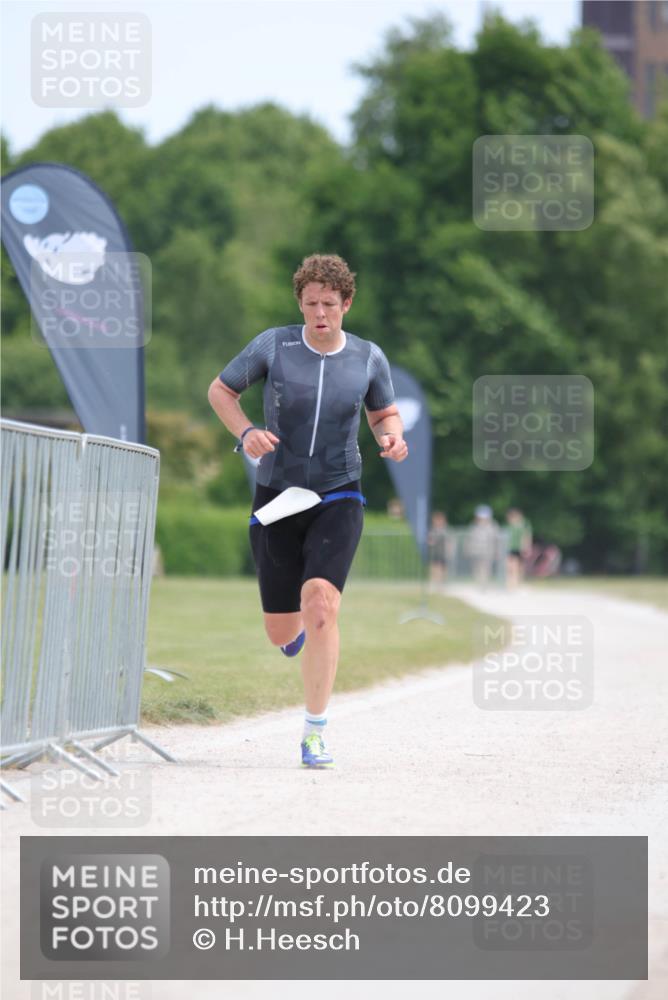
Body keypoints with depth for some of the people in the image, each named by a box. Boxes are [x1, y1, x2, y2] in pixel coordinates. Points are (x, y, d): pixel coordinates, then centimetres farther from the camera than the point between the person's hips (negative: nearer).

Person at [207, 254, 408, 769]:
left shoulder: (368, 358, -1)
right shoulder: (273, 345, -6)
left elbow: (385, 413, 15)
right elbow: (220, 389, 5)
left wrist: (392, 437, -9)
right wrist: (245, 432, -13)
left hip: (338, 498, -1)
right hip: (277, 496, 1)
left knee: (321, 601, -24)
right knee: (281, 633, 5)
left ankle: (315, 732, -15)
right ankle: (299, 623, 48)